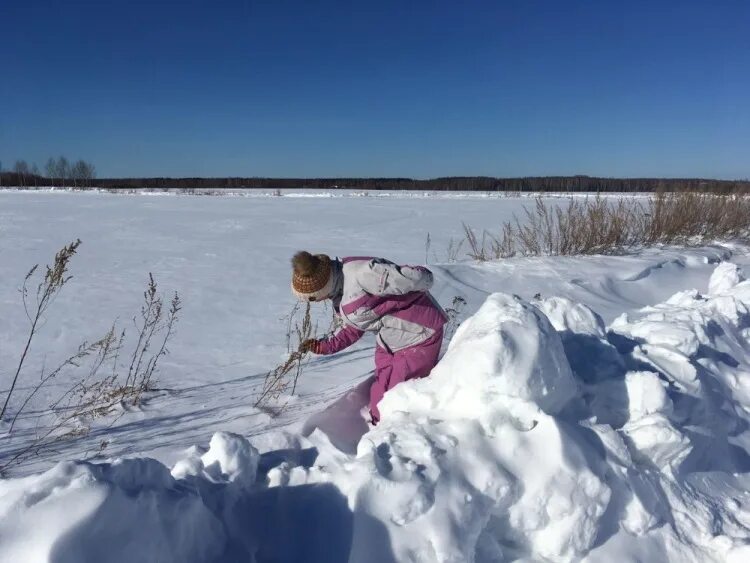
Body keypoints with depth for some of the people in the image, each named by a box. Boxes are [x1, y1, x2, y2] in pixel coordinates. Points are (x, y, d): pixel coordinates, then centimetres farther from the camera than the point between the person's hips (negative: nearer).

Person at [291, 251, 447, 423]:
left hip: (419, 339, -9)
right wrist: (325, 346, 5)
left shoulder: (360, 275, -32)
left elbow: (418, 278, -33)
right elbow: (355, 328, 13)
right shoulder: (339, 291, 0)